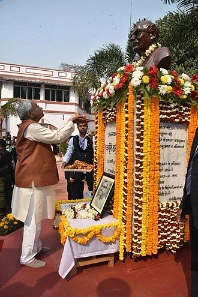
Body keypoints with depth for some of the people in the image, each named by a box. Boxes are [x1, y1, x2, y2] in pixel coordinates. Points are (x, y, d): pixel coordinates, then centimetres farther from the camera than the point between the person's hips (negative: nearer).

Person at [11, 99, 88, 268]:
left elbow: (53, 136, 19)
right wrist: (72, 121, -11)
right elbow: (57, 137, -20)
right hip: (33, 179, -11)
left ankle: (36, 246, 36)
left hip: (35, 177, 11)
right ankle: (27, 257, 14)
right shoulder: (31, 128, -18)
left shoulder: (31, 127, 16)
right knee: (33, 218, 0)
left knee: (36, 217, 20)